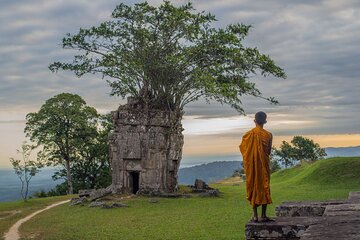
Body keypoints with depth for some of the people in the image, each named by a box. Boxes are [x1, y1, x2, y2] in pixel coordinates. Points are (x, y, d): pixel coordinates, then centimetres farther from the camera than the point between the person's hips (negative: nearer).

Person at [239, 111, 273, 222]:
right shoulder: (268, 135, -7)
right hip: (263, 165, -1)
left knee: (253, 187, 8)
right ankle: (263, 216, 5)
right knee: (264, 187, 6)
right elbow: (268, 151, 2)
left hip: (251, 165, 1)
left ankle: (255, 215, 7)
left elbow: (242, 147, 5)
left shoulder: (249, 134, -6)